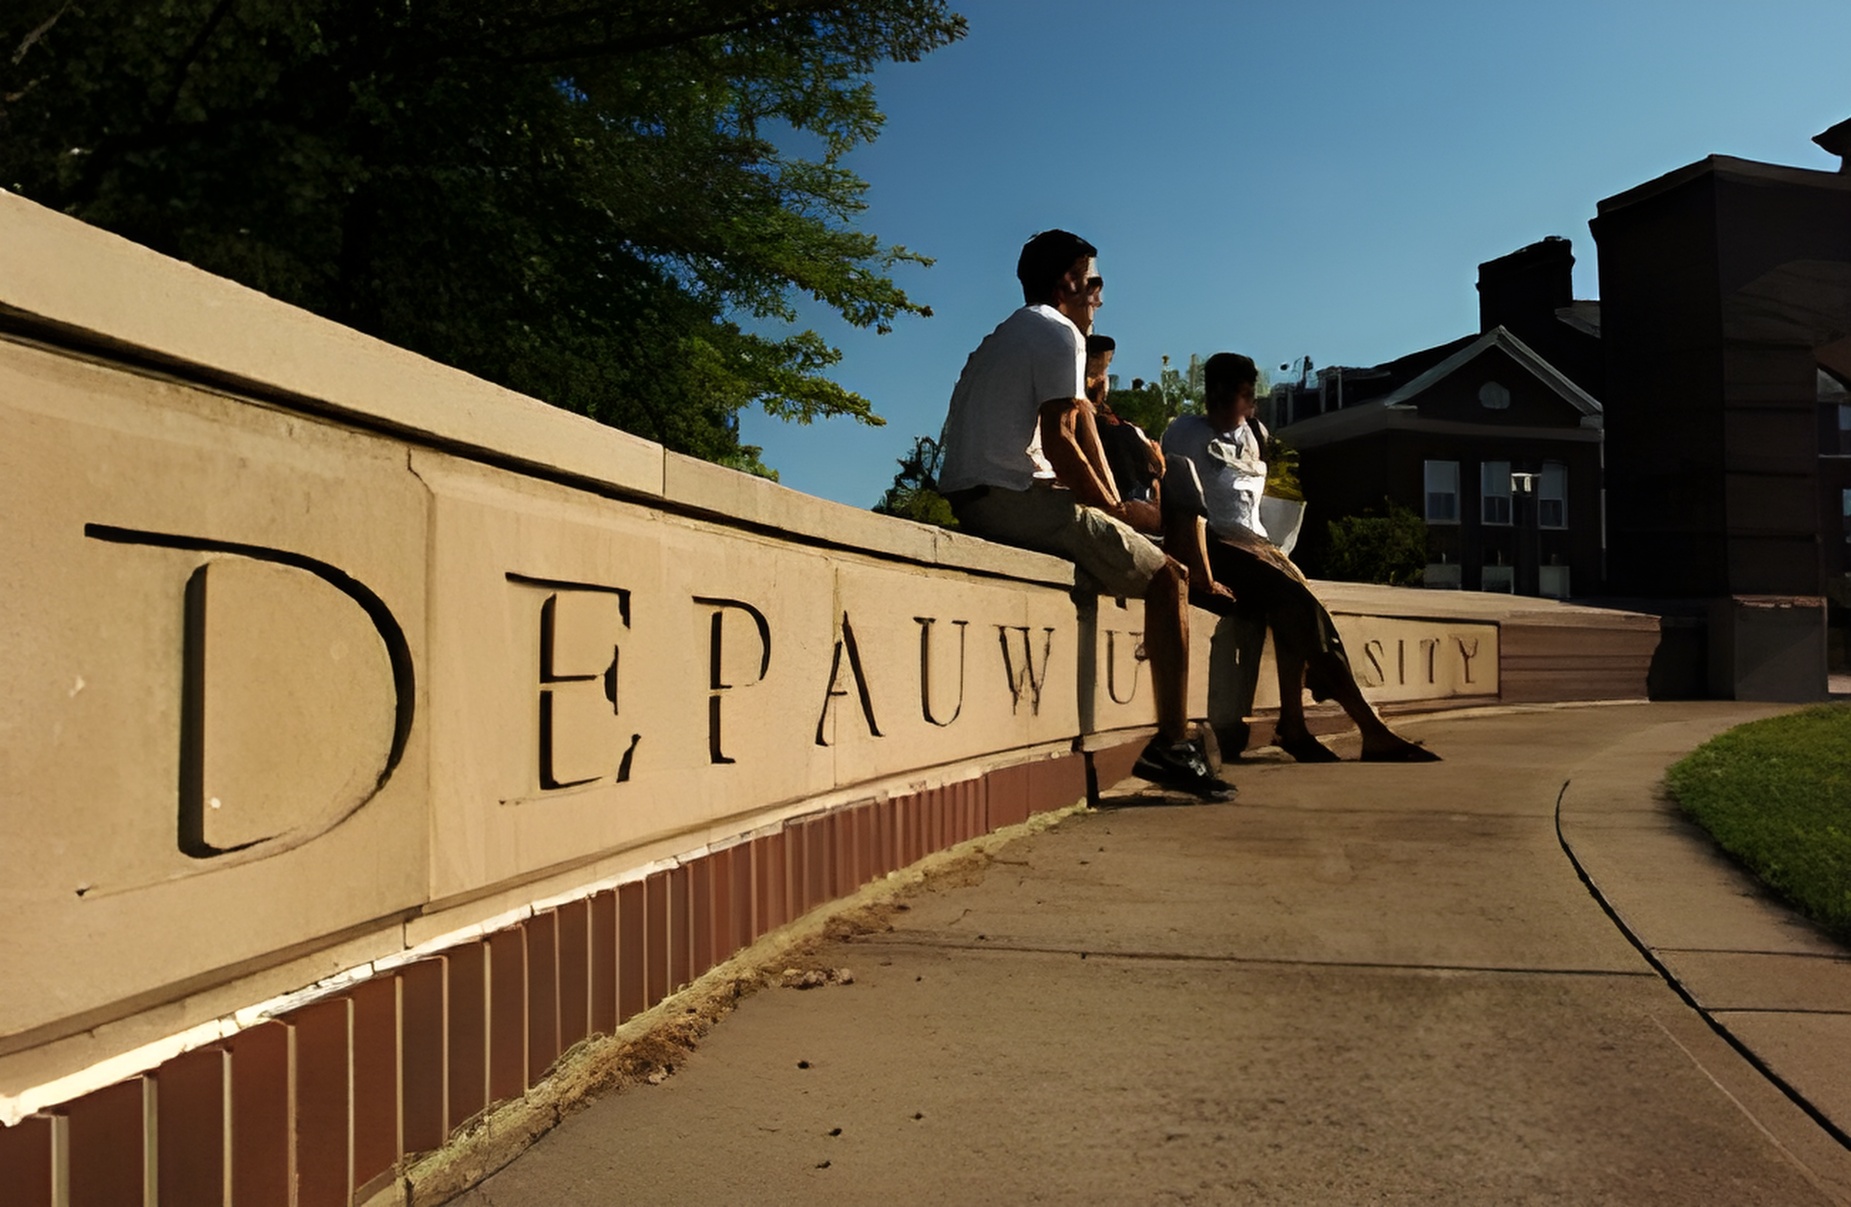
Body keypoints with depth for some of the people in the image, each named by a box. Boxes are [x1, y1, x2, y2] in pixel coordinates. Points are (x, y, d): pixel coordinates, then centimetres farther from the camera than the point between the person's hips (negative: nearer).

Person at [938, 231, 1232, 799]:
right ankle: (1173, 746, -7)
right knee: (1169, 577, -1)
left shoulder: (1001, 339, 28)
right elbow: (1059, 443, -15)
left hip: (970, 506, 10)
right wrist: (1112, 509, -2)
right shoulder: (1060, 333, -3)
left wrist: (1110, 503, 19)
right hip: (1017, 499, -10)